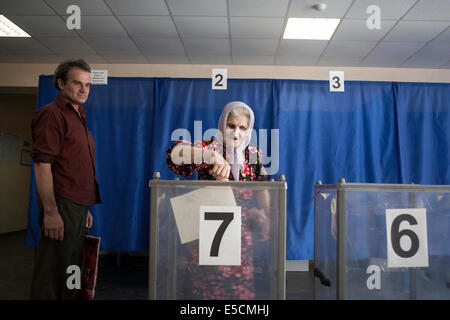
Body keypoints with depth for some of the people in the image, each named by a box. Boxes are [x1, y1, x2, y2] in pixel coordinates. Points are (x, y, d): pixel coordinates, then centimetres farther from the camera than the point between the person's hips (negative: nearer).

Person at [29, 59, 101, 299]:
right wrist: (50, 211, -22)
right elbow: (42, 164, -17)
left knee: (71, 270, 15)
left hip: (78, 207, 9)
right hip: (61, 207, -9)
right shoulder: (52, 114, -8)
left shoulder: (78, 116, 19)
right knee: (52, 272, -1)